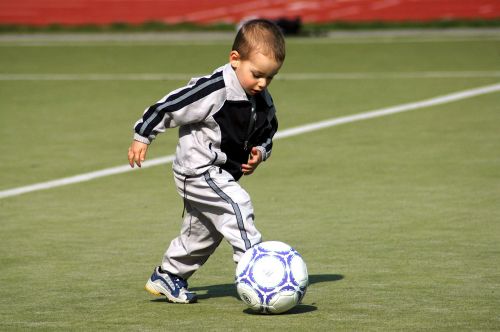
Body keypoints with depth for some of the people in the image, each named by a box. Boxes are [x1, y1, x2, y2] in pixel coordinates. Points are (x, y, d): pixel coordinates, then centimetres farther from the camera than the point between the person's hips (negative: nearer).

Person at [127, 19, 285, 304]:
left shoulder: (264, 103, -2)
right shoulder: (213, 90, -26)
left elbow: (266, 134, 15)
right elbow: (170, 106, -20)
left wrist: (260, 152, -6)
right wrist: (142, 137, -15)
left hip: (222, 174, 9)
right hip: (198, 170, -9)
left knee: (203, 232, 18)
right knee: (238, 205, -27)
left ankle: (167, 277, 36)